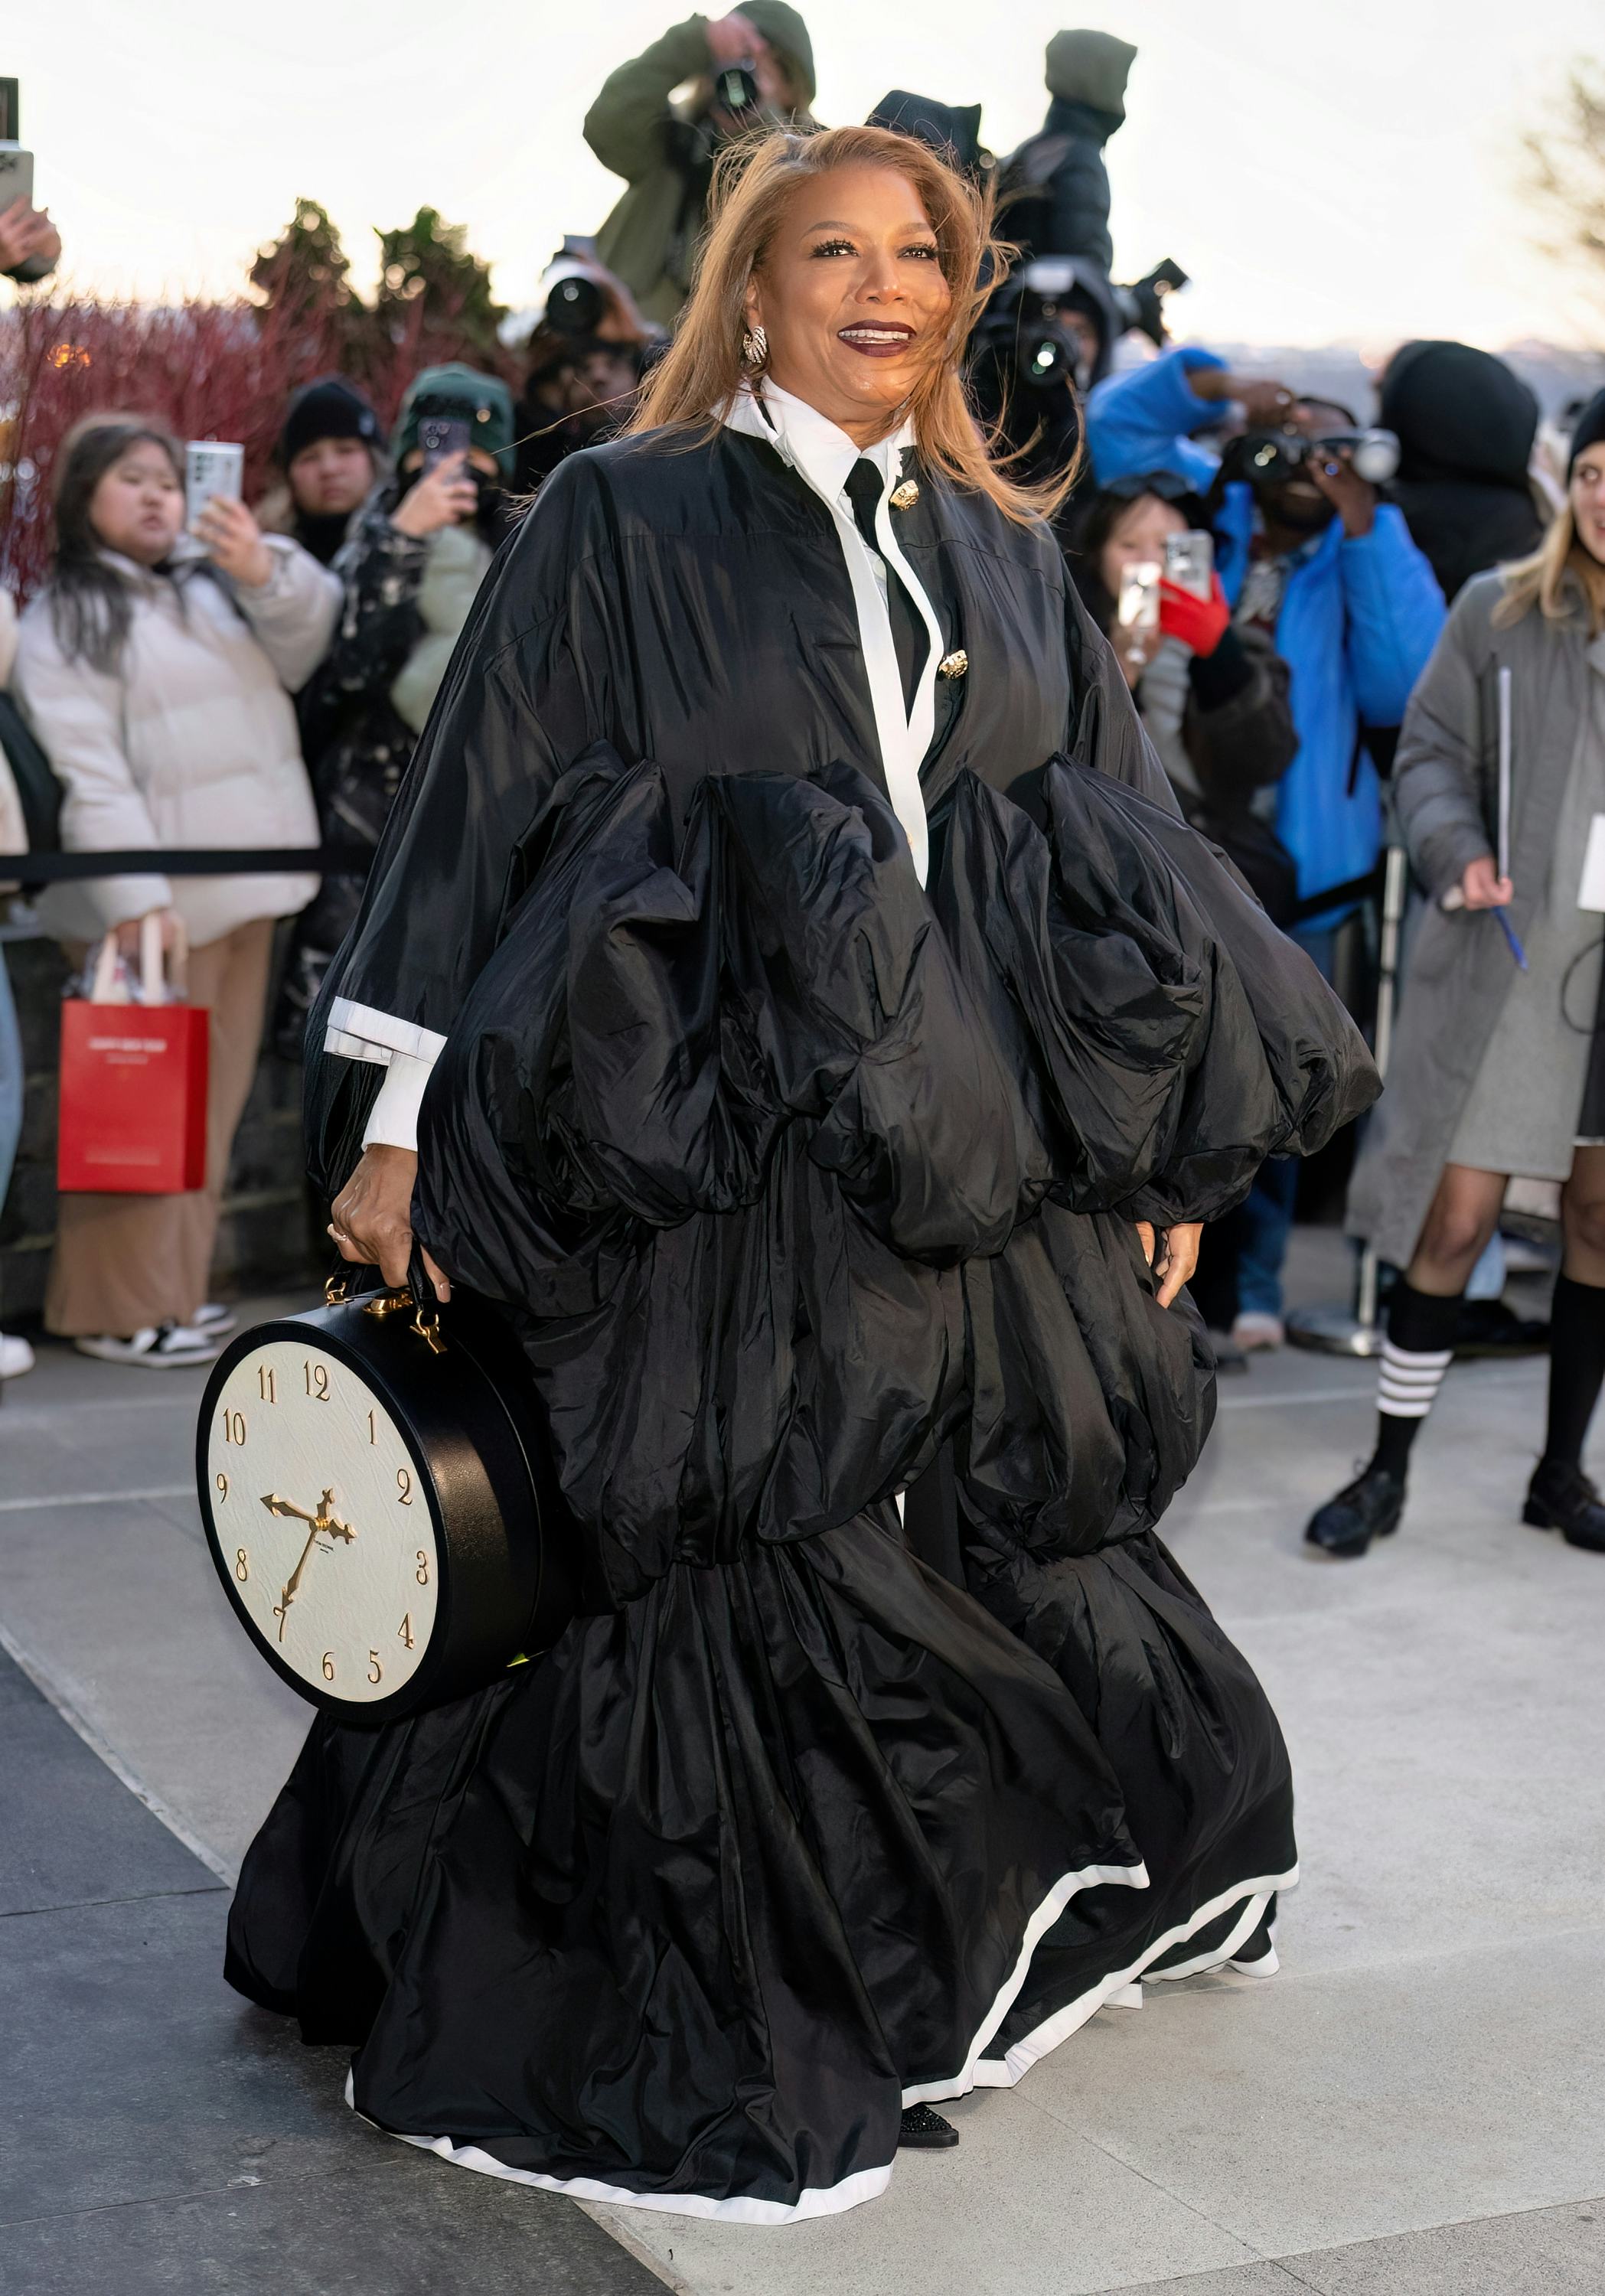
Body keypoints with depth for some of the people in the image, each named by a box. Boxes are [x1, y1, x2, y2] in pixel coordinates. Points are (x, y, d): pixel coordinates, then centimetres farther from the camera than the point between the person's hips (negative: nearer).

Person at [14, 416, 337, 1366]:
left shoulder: (214, 582, 16)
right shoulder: (64, 619, -2)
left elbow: (305, 650, 5)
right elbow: (87, 770, -11)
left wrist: (266, 572, -13)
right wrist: (136, 896, -21)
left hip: (246, 886, 6)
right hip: (154, 897, -6)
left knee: (216, 1094, 10)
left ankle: (174, 1284, 19)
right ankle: (123, 1307, 2)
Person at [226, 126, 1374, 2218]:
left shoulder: (1004, 553, 15)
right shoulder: (624, 523, 1)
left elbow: (1124, 852, 16)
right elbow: (482, 803, -1)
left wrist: (1165, 1160, 13)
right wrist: (401, 1122, -7)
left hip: (976, 1165, 4)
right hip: (720, 1160, -4)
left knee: (1011, 1567, 8)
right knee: (732, 1574, -2)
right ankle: (708, 2061, 12)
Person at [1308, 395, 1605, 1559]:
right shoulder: (1498, 611, 0)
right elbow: (1431, 753, 3)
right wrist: (1457, 851, -15)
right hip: (1506, 956, -2)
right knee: (1454, 1219, -3)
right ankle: (1387, 1473, 11)